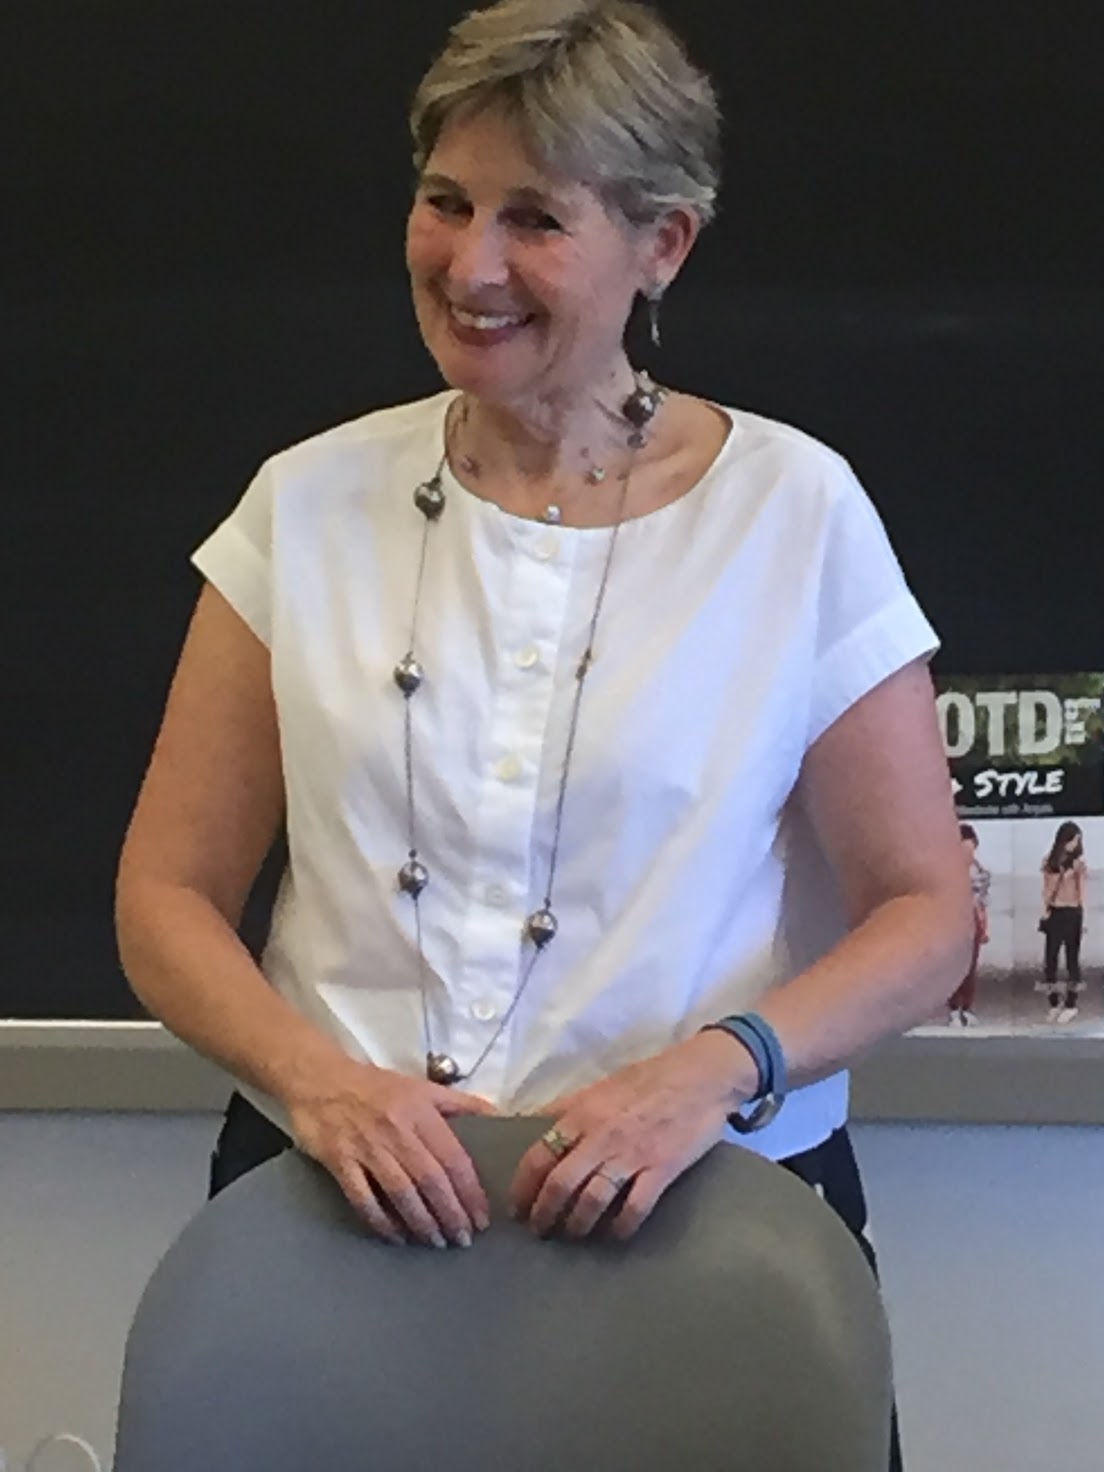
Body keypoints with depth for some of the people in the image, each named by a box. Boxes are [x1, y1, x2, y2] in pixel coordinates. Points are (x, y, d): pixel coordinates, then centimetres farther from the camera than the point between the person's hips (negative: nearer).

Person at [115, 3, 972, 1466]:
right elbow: (168, 895, 2)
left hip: (703, 1214, -1)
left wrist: (714, 1068, -20)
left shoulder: (796, 510, -5)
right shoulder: (313, 504, 2)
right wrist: (314, 1074, -17)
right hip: (338, 1200, 2)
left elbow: (925, 912, -3)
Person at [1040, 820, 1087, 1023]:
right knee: (1050, 959, 3)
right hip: (1054, 913, 3)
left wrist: (1083, 920, -4)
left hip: (1072, 914, -3)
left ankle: (1071, 1005, 10)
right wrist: (1044, 911, -3)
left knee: (1072, 958, 3)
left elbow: (1082, 893, 0)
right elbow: (1046, 889, 8)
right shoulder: (1050, 861, 6)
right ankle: (1055, 1002, 15)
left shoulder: (1078, 863, -1)